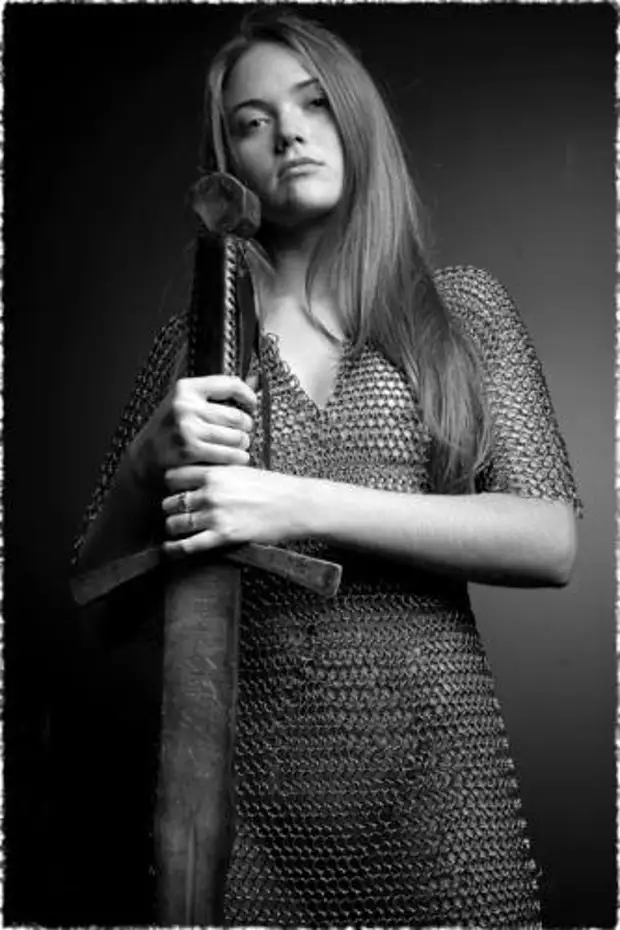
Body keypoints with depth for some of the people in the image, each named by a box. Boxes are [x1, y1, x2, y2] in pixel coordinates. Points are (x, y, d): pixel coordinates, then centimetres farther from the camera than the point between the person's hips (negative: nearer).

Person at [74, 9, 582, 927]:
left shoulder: (462, 307, 4)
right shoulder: (194, 340, 6)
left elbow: (551, 542, -8)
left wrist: (303, 506, -17)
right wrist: (150, 459, -13)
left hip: (432, 757, 0)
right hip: (246, 772, 1)